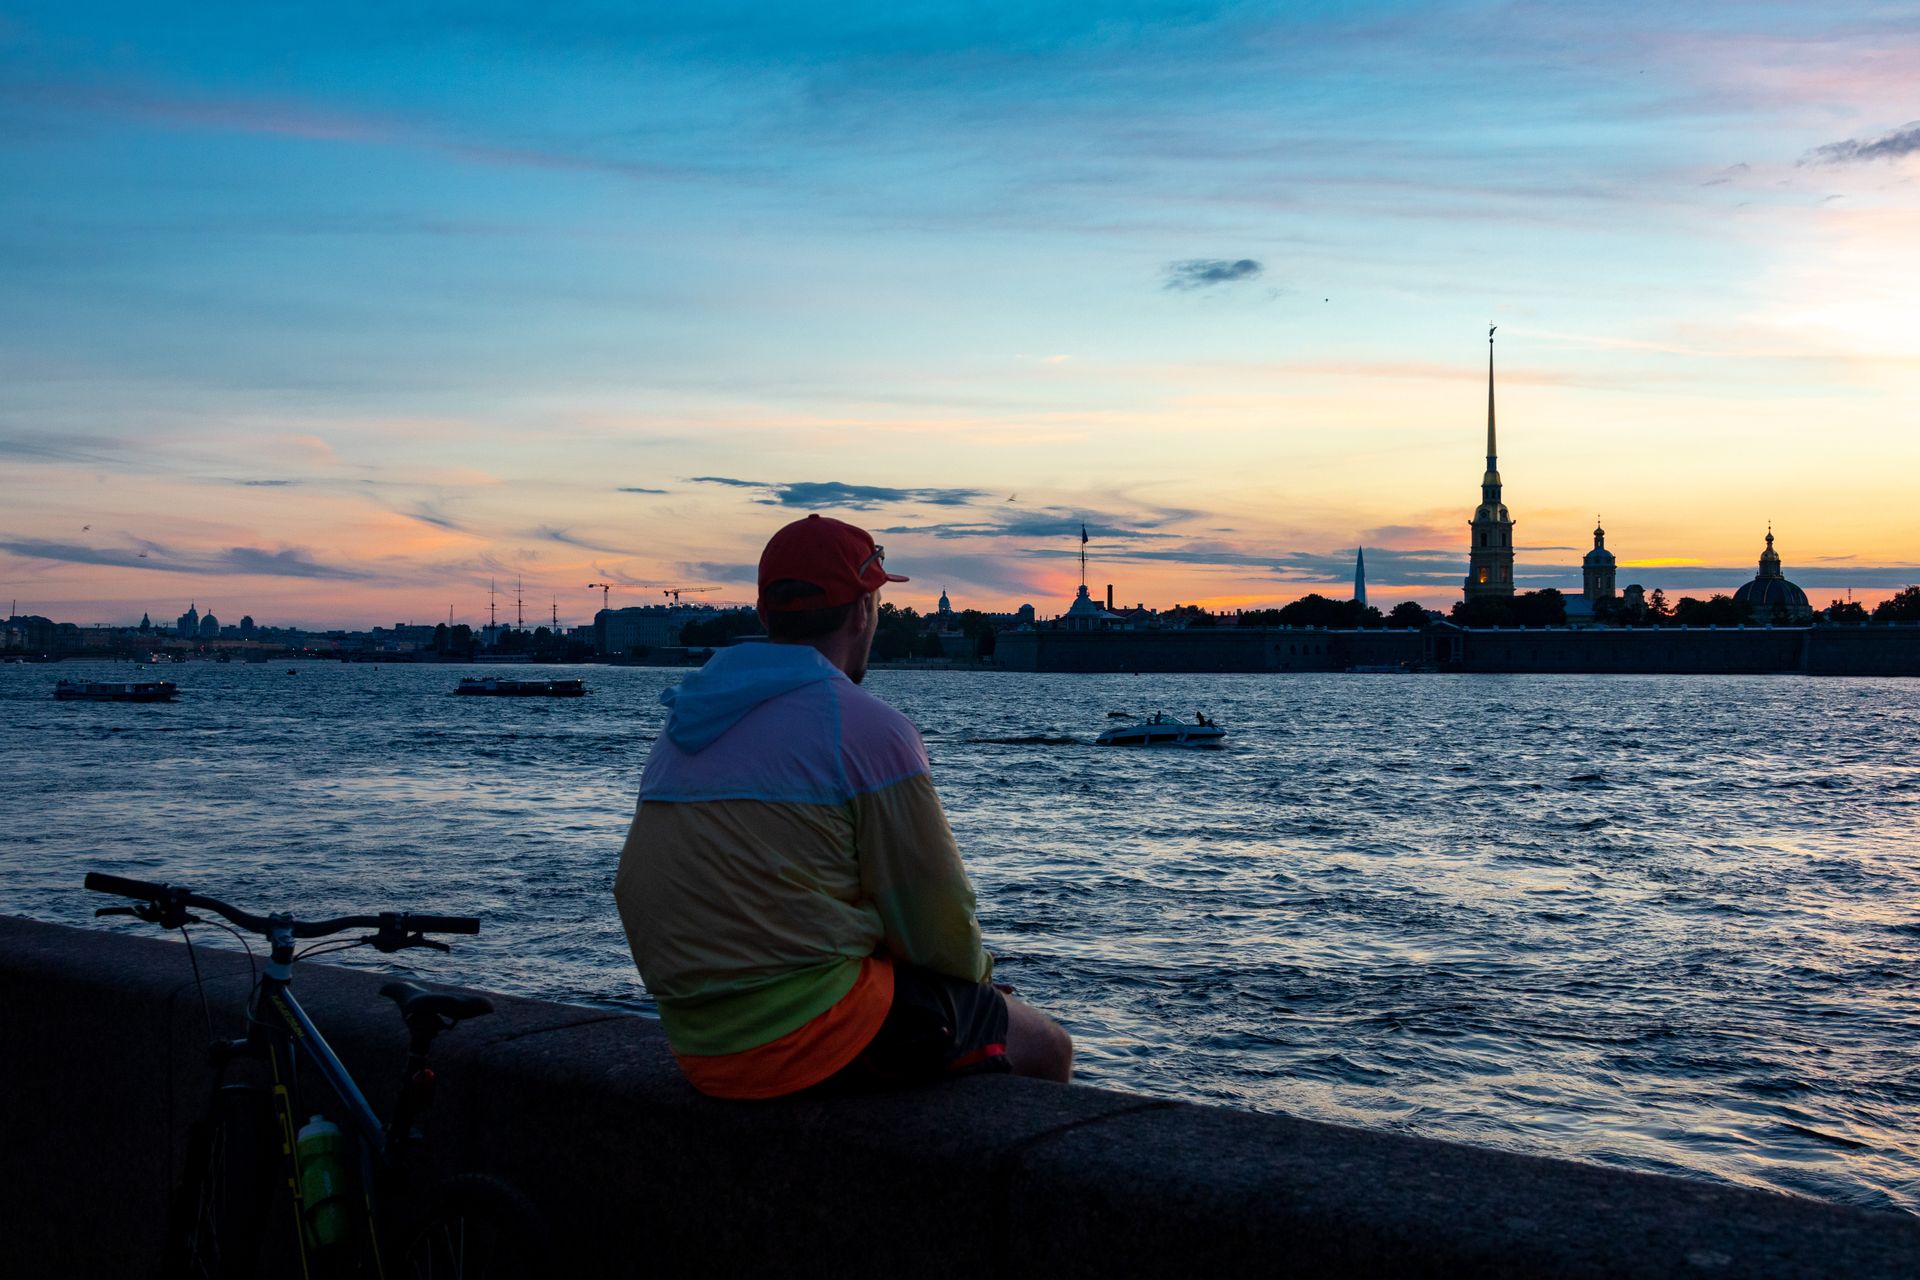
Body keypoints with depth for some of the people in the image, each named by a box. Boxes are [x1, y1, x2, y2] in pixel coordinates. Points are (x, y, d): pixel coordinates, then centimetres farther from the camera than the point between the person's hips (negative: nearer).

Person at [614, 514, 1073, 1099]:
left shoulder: (682, 727, 12)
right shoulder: (868, 727, -12)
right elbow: (938, 924, -8)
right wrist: (978, 974, 16)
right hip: (816, 1030, -9)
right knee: (1045, 1049, 13)